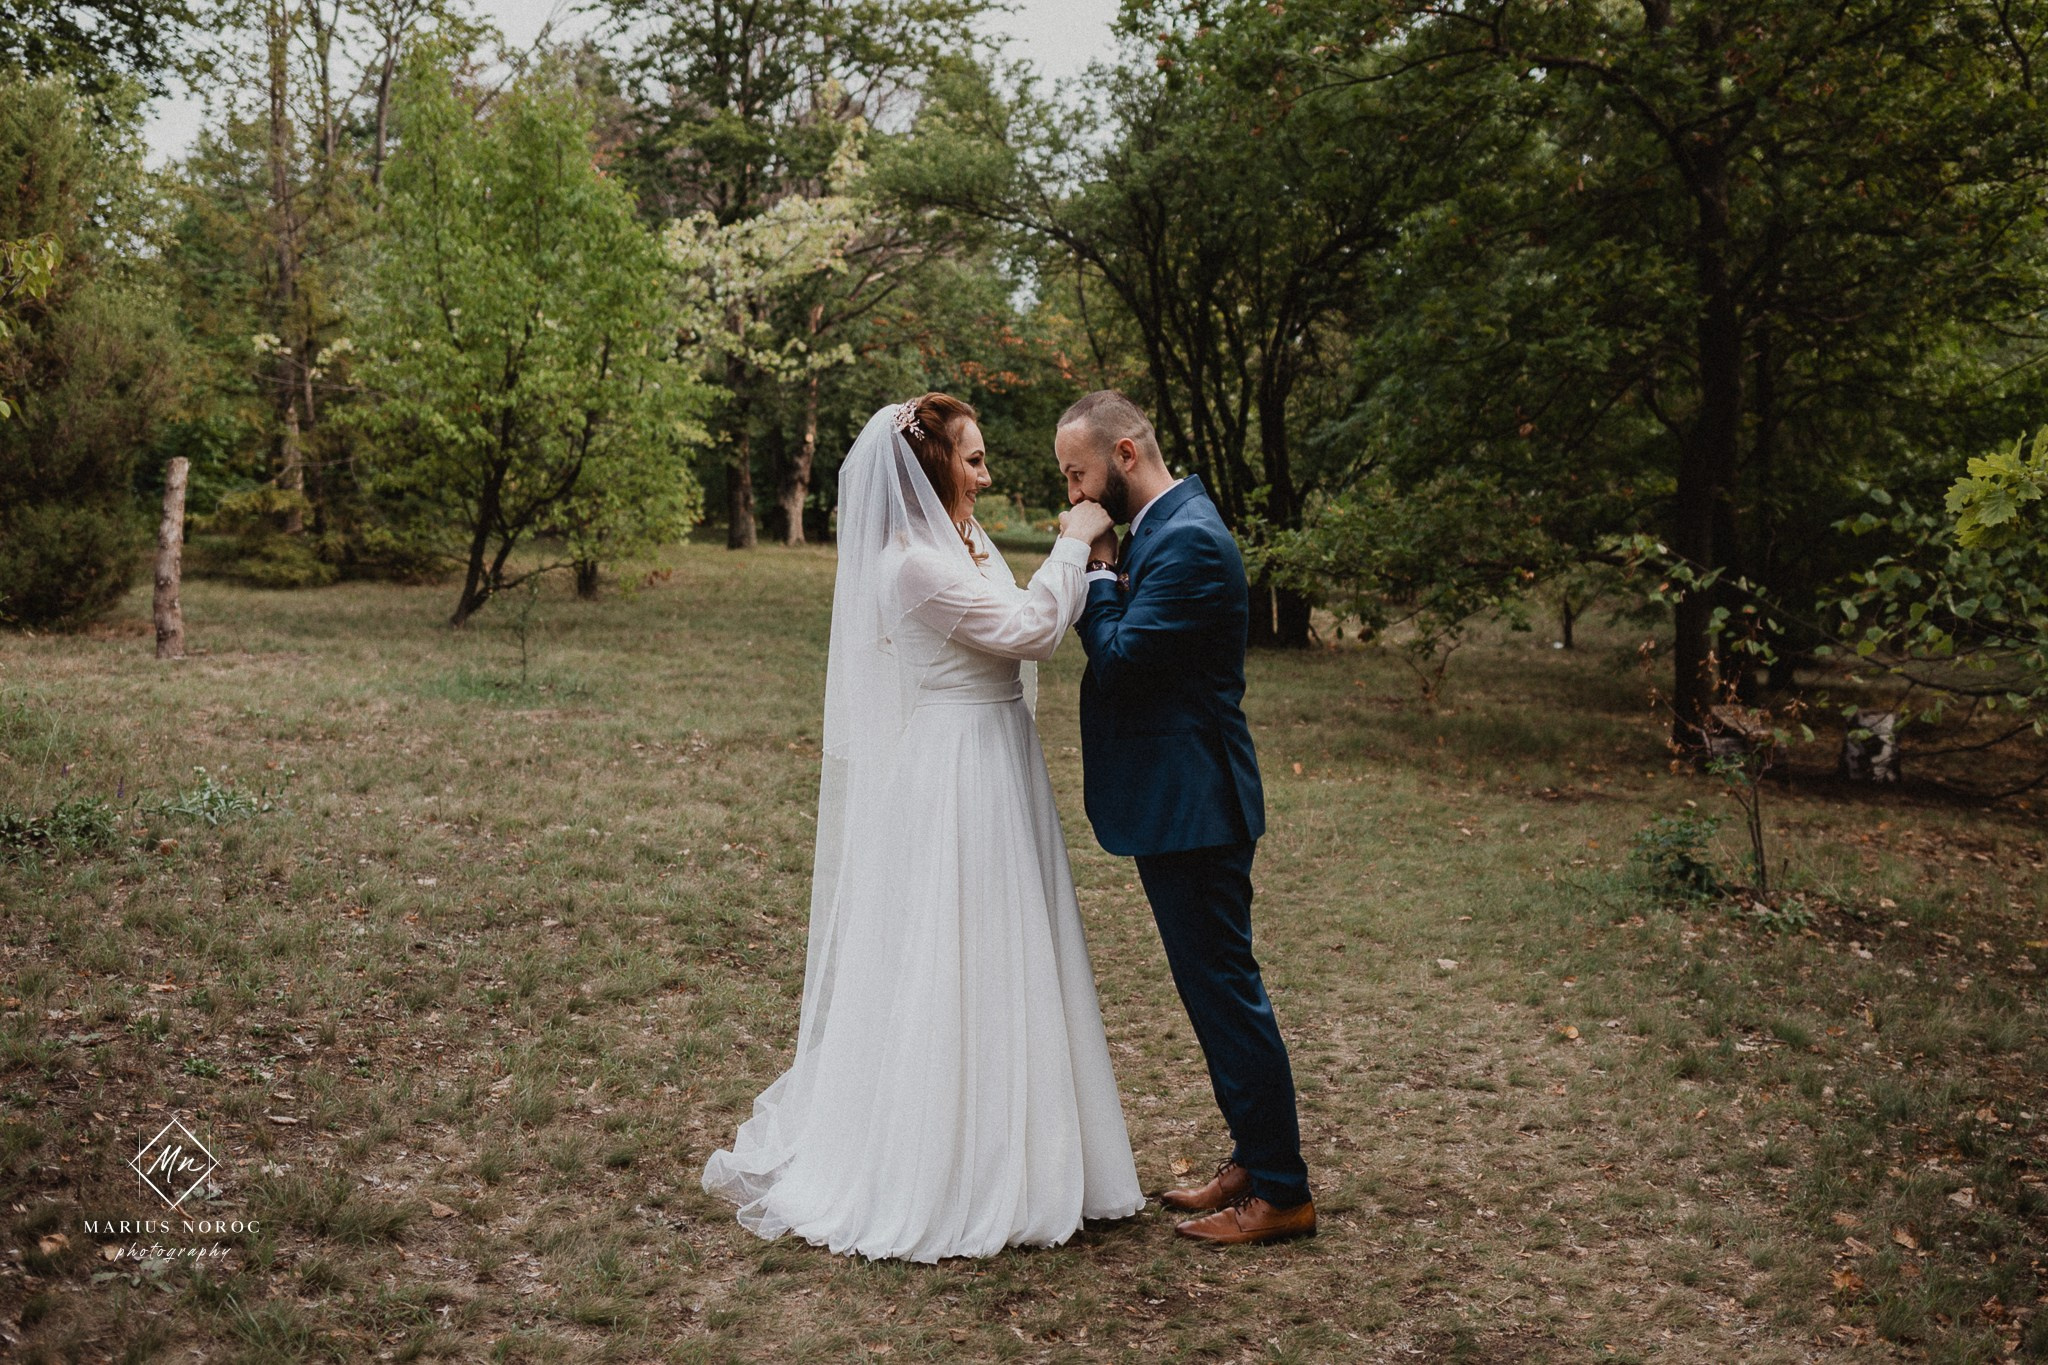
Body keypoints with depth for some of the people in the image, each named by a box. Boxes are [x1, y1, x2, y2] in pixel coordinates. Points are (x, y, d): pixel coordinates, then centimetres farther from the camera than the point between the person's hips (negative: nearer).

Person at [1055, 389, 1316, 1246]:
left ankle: (1280, 1192, 10)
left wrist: (1098, 576, -11)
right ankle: (1252, 1158, 31)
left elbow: (1119, 661, -22)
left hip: (1193, 805, -11)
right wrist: (1104, 579, -1)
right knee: (1212, 986, 18)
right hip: (1175, 799, 11)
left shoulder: (1187, 540, -19)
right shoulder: (1164, 529, 13)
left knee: (1225, 989, -2)